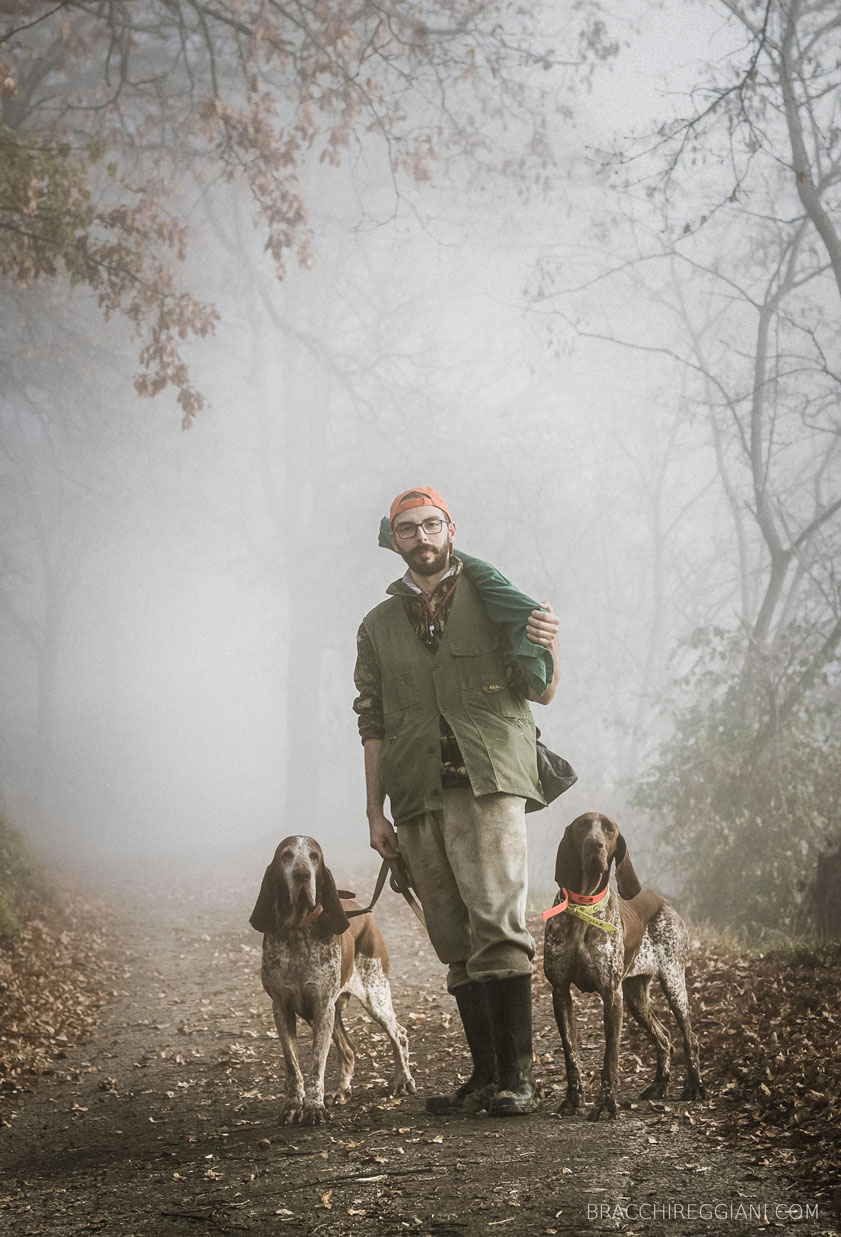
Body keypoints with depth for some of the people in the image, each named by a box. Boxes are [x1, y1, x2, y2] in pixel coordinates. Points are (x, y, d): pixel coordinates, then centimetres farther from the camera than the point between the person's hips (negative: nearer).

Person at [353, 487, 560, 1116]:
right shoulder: (378, 627, 18)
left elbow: (540, 693, 7)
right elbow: (374, 726, 17)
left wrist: (547, 647, -15)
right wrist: (376, 811, 10)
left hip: (489, 781, -3)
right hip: (419, 796, 4)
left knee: (497, 925, -15)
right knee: (457, 944, 3)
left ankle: (517, 1075, -13)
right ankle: (486, 1076, 6)